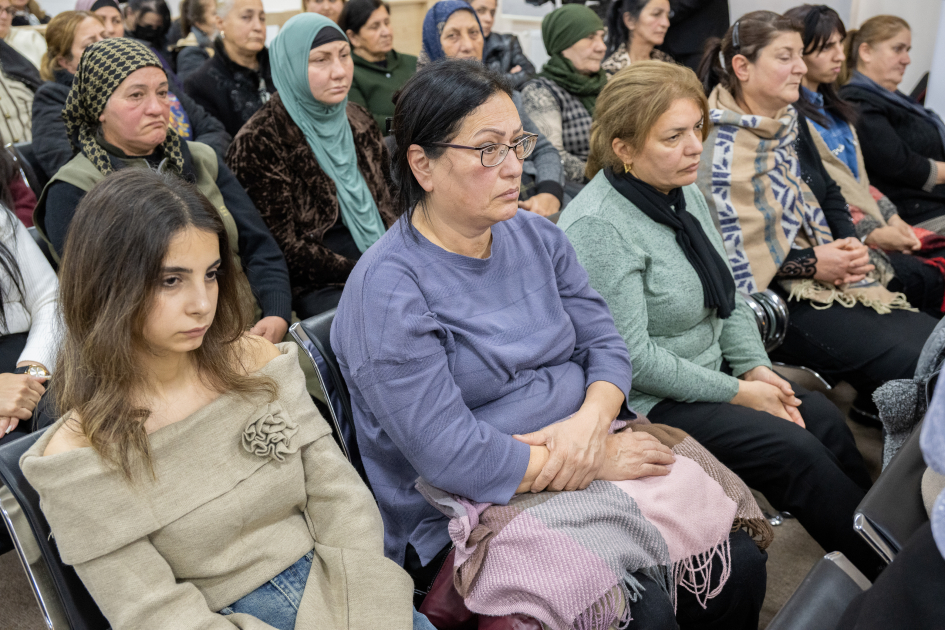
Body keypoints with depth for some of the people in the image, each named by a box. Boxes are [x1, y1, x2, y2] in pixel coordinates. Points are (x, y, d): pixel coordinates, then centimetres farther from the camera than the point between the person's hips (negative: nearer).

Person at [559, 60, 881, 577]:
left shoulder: (684, 192, 5)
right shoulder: (597, 227, -23)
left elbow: (727, 296, 14)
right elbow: (630, 357, -25)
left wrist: (756, 367, -2)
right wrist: (736, 393, -18)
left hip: (709, 372, 8)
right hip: (646, 402, -8)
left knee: (824, 418, -4)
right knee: (794, 450, -15)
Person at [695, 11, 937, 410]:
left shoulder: (787, 126, 12)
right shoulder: (721, 147, -14)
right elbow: (727, 252, -17)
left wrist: (847, 247, -1)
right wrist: (812, 264, -14)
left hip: (821, 274, 8)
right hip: (769, 296, -8)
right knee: (905, 360, -17)